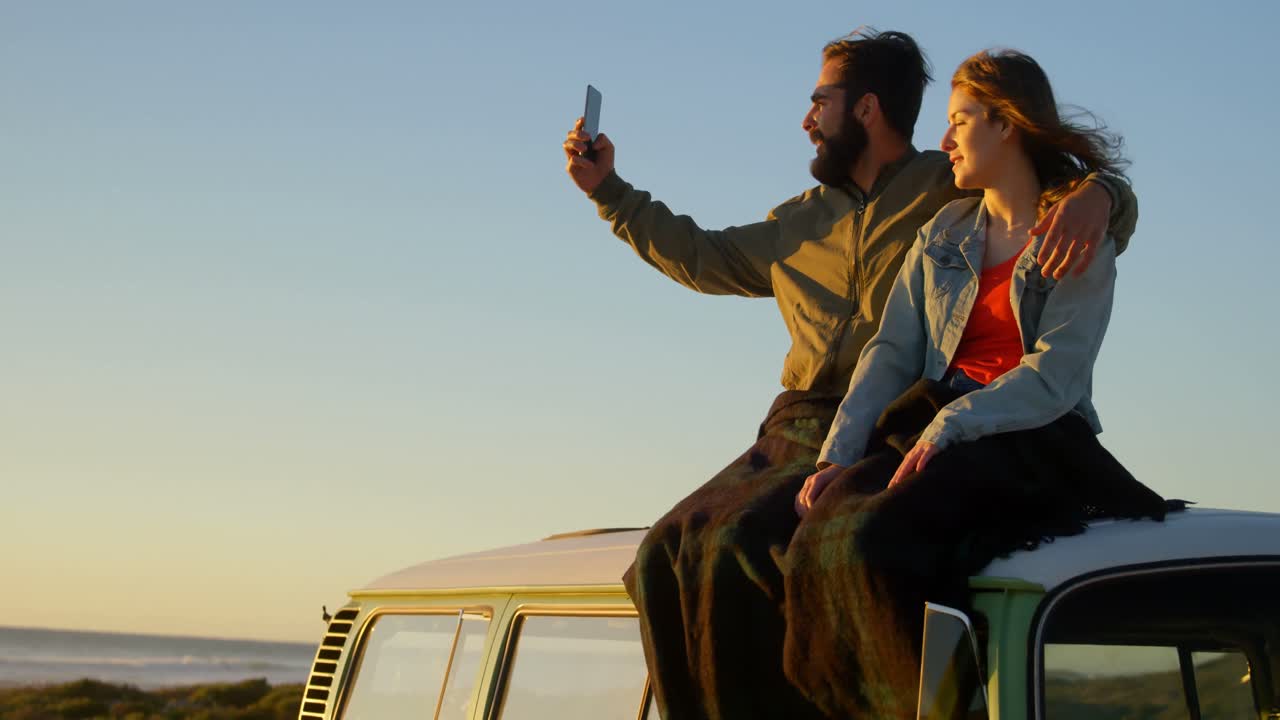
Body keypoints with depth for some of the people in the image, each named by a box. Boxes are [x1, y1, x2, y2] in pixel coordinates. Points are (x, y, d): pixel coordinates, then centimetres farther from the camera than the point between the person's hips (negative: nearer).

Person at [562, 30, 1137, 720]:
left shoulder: (956, 191, 5)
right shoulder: (802, 222, 25)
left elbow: (1113, 194, -1)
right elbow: (703, 257, 36)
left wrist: (1094, 196, -25)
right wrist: (609, 190, 34)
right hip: (797, 427, 7)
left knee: (737, 546, -28)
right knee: (665, 553, -14)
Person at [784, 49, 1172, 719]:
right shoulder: (942, 235, 20)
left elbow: (1057, 376, -10)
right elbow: (889, 355, 10)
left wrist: (949, 425, -23)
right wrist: (836, 455, -5)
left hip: (1035, 442, -5)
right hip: (930, 428, 5)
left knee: (877, 541, -33)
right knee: (825, 531, -28)